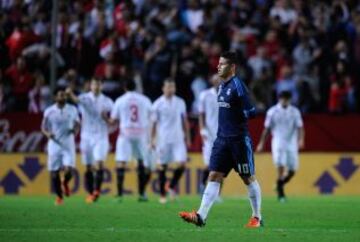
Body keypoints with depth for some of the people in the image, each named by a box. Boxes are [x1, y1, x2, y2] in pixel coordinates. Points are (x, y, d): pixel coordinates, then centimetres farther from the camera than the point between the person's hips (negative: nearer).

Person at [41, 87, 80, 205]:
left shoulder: (72, 109, 2)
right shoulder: (49, 111, -2)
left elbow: (77, 124, 14)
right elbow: (43, 127, 5)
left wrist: (75, 129, -10)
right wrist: (47, 133, -17)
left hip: (68, 145, 0)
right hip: (54, 145, 0)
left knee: (68, 170, -15)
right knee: (54, 172, 2)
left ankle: (65, 183, 20)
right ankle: (59, 196, 20)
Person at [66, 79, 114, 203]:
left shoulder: (107, 102, 3)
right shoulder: (85, 98, -1)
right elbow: (77, 100, -26)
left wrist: (106, 118, -13)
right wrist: (70, 94, -49)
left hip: (101, 137, 0)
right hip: (87, 137, 0)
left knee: (99, 162, -18)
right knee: (88, 167, 5)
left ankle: (97, 189, -10)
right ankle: (90, 193, 15)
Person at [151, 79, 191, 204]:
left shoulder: (180, 102, 7)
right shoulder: (158, 104, -2)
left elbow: (184, 121, 14)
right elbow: (154, 123, 0)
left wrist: (187, 137, 13)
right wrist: (152, 139, -3)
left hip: (178, 139, 2)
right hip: (163, 140, -2)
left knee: (182, 163, -10)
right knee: (163, 166, 2)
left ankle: (172, 186, 12)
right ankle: (162, 194, 11)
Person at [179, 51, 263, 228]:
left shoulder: (238, 85, -14)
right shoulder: (221, 86, 12)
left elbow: (250, 112, -18)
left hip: (239, 139, -8)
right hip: (222, 139, 8)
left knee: (248, 179, 5)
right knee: (214, 176, -2)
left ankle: (257, 218, 16)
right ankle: (201, 216, -10)